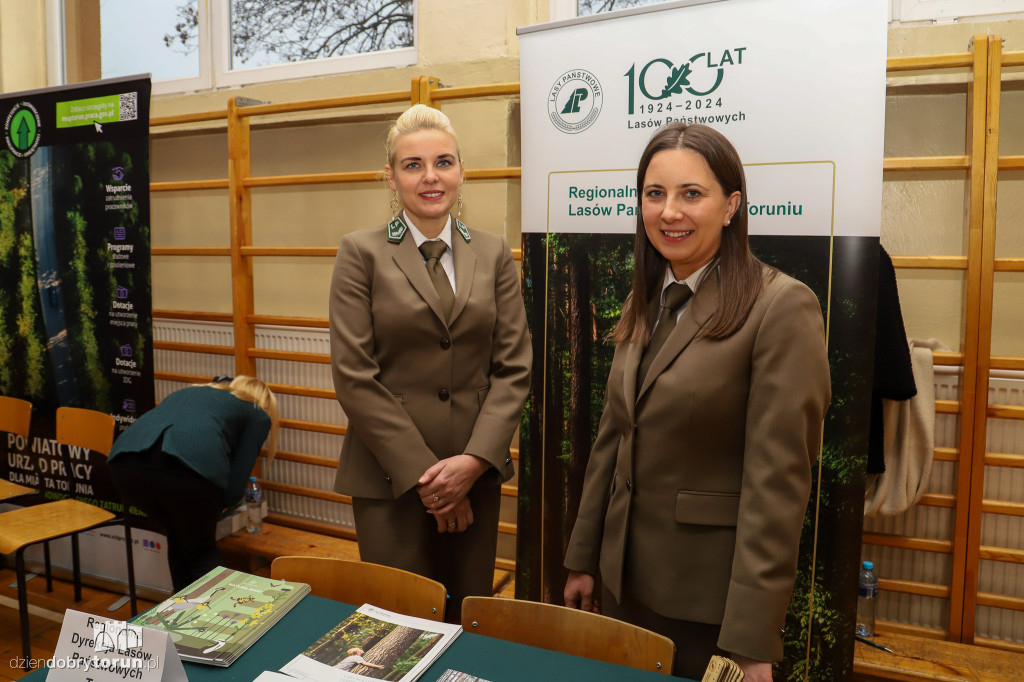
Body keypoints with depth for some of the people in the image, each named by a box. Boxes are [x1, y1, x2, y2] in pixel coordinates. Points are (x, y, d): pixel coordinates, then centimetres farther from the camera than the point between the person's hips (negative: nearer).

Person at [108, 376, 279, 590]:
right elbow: (233, 490, 13)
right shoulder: (258, 416, 24)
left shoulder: (190, 392, 38)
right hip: (191, 467, -5)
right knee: (202, 553, 21)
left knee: (177, 537, 31)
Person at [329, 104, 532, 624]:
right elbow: (353, 375, -7)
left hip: (477, 473, 3)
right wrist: (423, 473, -10)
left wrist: (474, 460, -9)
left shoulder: (493, 255, 7)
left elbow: (514, 366, 2)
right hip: (389, 475, -2)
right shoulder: (361, 253, -2)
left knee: (468, 620, 12)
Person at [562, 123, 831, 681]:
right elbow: (612, 438, 9)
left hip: (712, 596, -6)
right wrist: (583, 560, 11)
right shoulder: (646, 303, 5)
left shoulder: (782, 307, -16)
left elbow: (777, 480, -19)